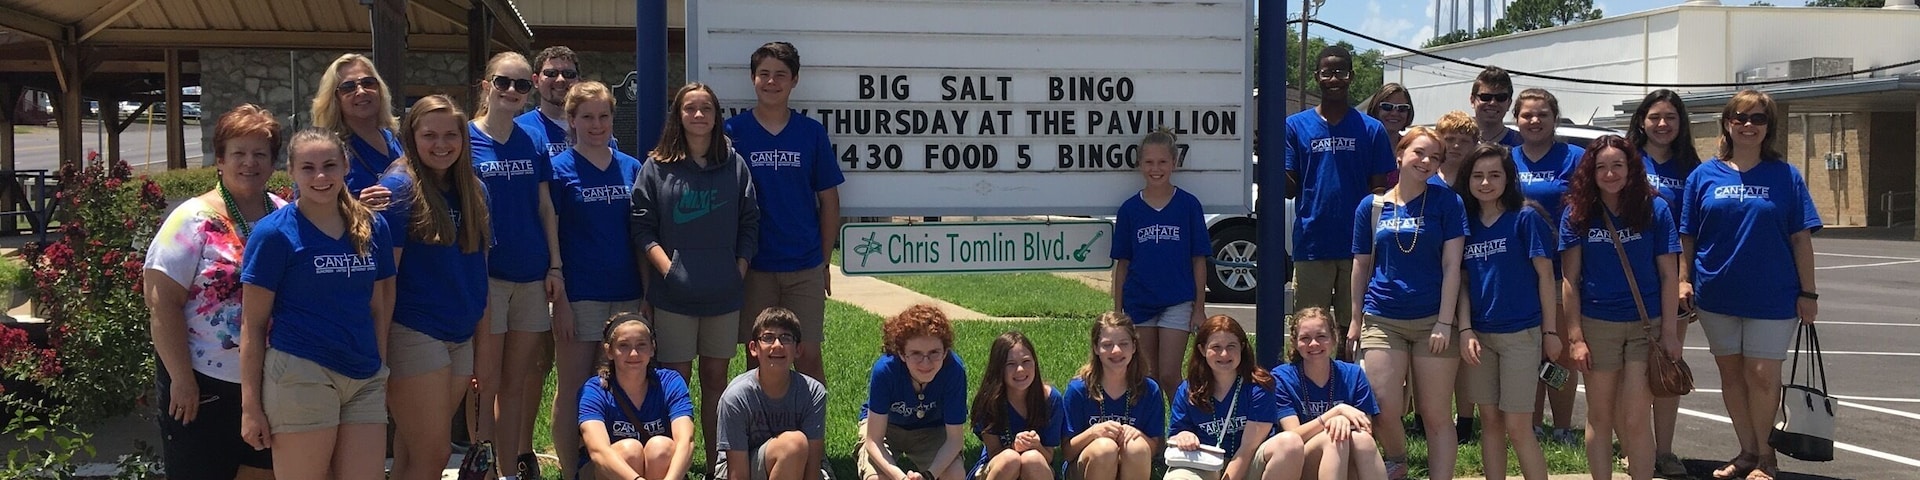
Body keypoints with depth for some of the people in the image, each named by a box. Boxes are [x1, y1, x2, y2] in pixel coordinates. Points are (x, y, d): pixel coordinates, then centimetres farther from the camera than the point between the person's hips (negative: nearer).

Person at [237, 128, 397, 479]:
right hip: (301, 377, -4)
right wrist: (251, 405, -7)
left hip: (365, 381, 4)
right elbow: (253, 324, -4)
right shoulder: (274, 232, -4)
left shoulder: (372, 227, 9)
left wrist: (380, 370, 12)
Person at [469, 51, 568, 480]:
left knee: (516, 384, 11)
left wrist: (555, 268, 4)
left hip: (532, 276, 4)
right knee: (486, 387, -1)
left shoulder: (532, 144, 10)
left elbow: (545, 209, 11)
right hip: (487, 275, -4)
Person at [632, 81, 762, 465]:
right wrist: (667, 267, -11)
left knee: (716, 376, 9)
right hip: (674, 291, -2)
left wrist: (741, 268, -1)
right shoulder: (658, 166, 2)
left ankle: (716, 462, 16)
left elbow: (749, 222, 9)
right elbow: (641, 225, -1)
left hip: (724, 291, 2)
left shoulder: (734, 164, 7)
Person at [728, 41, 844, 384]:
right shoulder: (733, 131, 0)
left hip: (805, 268, 1)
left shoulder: (812, 133, 4)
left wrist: (825, 262, 5)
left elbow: (829, 201, 8)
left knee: (809, 357, 2)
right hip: (752, 267, 0)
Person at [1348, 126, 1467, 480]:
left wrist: (1445, 322, -10)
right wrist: (1355, 319, 10)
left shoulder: (1447, 204, 1)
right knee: (1384, 409, -6)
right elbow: (1362, 265, 12)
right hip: (1382, 321, 1)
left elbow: (1451, 265, -4)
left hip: (1433, 320, -1)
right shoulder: (1372, 206, 7)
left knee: (1436, 415, 1)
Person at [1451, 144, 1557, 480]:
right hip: (1479, 334, 5)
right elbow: (1462, 280, 7)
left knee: (1517, 427, -5)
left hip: (1521, 334, -4)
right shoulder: (1466, 222, 7)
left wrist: (1550, 330, -6)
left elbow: (1545, 275, -5)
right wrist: (1465, 330, -3)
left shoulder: (1525, 218, -6)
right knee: (1490, 421, 10)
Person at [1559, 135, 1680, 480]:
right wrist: (1575, 336, -5)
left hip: (1647, 325, -1)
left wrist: (1669, 332, -5)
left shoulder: (1654, 209, -2)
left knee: (1635, 419, -4)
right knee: (1599, 417, 9)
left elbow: (1669, 275, 0)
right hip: (1597, 325, 1)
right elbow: (1570, 280, 0)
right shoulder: (1577, 214, 0)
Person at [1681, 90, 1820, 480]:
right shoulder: (1704, 176, 3)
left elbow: (1801, 238, -1)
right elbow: (1687, 236, 5)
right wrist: (1683, 280, -4)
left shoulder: (1785, 176, -1)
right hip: (1717, 294, 2)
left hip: (1771, 296, -2)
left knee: (1762, 375, -1)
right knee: (1731, 373, 11)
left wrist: (1808, 293, -3)